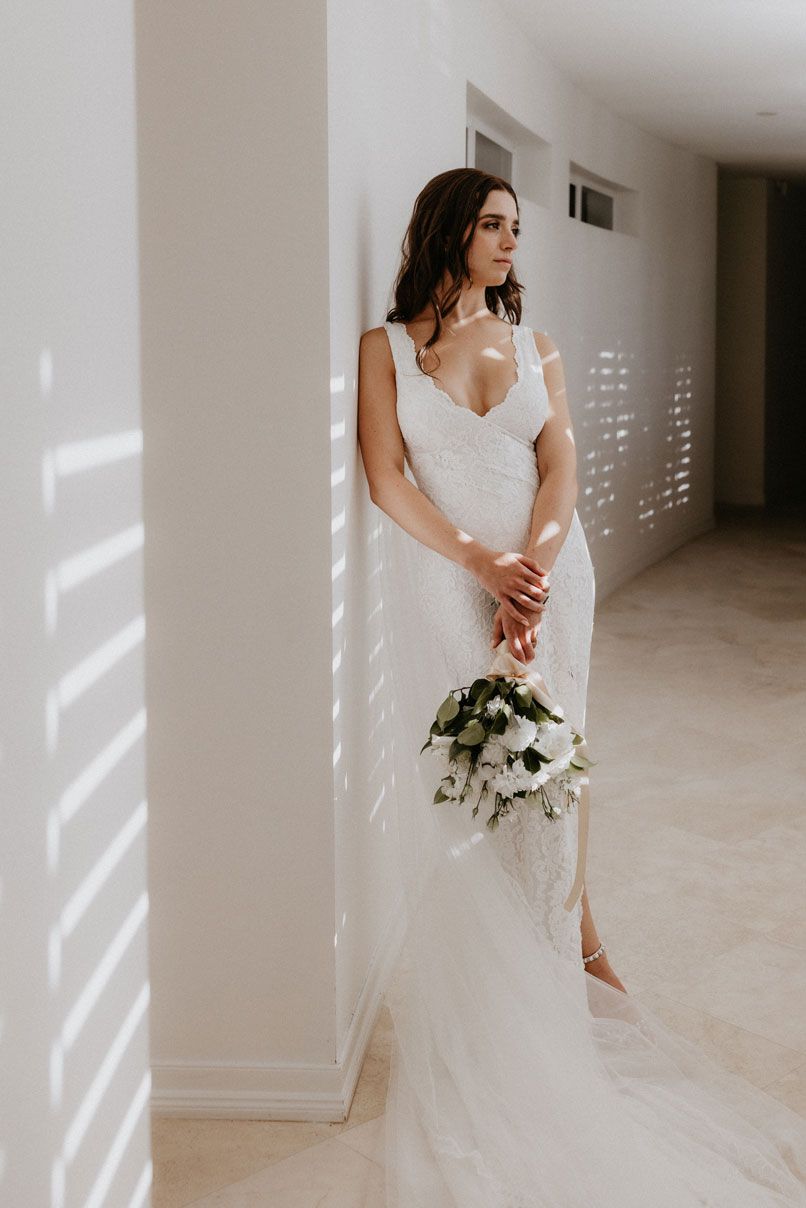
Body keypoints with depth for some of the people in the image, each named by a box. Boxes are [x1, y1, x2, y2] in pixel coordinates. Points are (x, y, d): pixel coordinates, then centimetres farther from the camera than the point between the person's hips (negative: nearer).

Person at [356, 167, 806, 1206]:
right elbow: (388, 481, -6)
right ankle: (478, 994, 9)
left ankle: (574, 945, 18)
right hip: (441, 584, -2)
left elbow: (559, 470, 1)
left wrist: (534, 573, -14)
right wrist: (487, 566, -14)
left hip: (544, 574, 2)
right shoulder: (387, 348, 2)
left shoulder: (537, 350, 11)